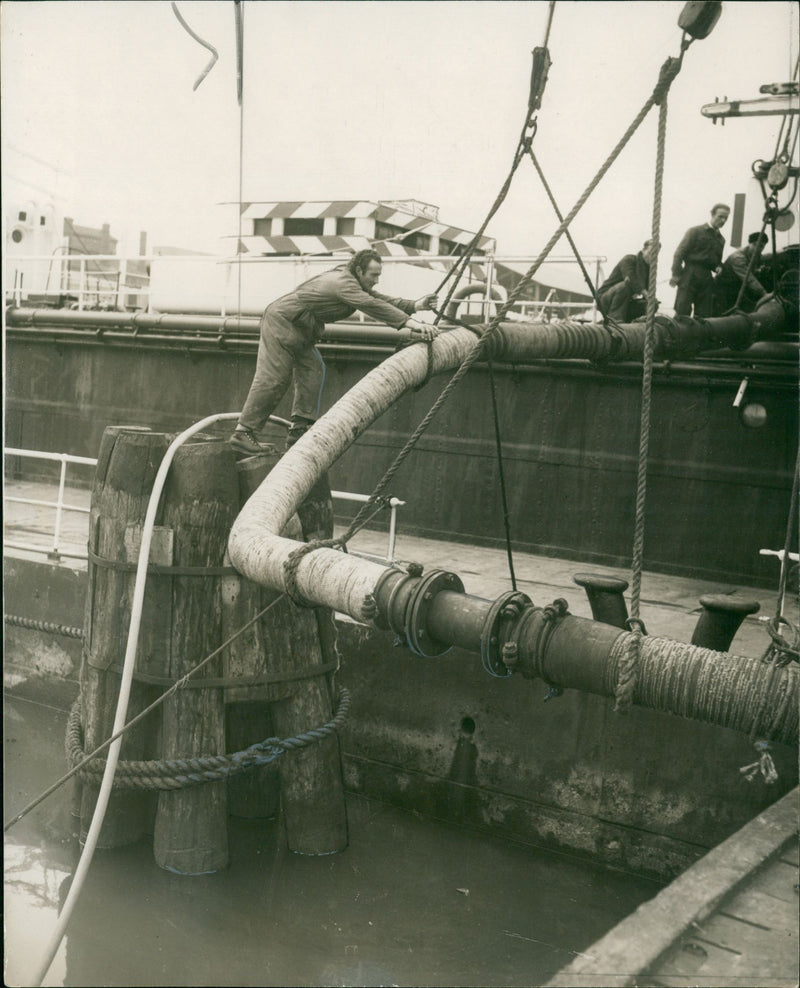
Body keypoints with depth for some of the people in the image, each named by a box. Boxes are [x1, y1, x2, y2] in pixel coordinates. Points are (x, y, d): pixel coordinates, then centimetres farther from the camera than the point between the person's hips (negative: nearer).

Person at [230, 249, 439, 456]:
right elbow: (372, 306, -33)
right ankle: (243, 433, -12)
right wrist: (411, 323, -39)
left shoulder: (352, 282, 10)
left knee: (312, 371, 3)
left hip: (298, 329, 11)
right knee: (273, 378, -14)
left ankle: (298, 430, 0)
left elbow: (381, 300, 9)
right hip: (281, 321, -11)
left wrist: (414, 306, -5)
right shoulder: (343, 282, -22)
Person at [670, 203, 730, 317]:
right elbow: (680, 253, -3)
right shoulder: (695, 231, 1)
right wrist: (676, 274, -11)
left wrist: (718, 268, 2)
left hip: (707, 279, 5)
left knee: (703, 316, 2)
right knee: (681, 312, -10)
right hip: (689, 276, -5)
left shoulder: (721, 239, 18)